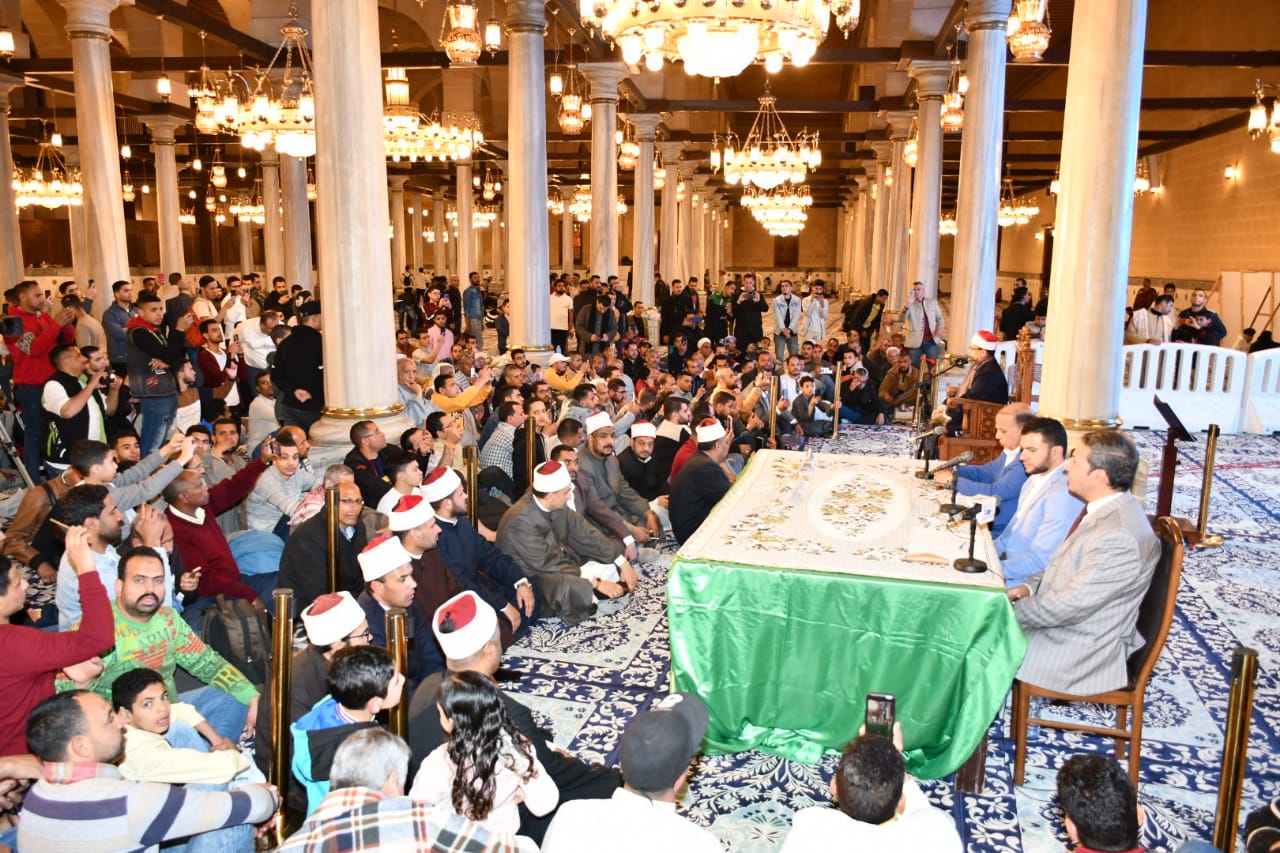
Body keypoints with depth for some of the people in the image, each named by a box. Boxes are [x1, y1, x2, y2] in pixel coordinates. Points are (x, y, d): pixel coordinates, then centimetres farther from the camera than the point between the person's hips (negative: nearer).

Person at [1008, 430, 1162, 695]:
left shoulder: (1120, 537, -29)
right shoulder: (1104, 509, 2)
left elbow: (1069, 606, -26)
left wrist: (1011, 612, -14)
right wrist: (1029, 587, 0)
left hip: (1086, 651, -9)